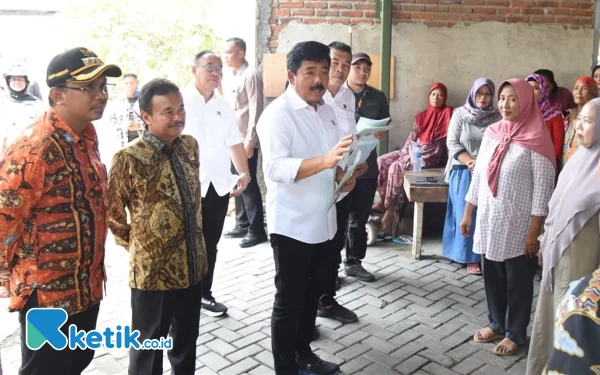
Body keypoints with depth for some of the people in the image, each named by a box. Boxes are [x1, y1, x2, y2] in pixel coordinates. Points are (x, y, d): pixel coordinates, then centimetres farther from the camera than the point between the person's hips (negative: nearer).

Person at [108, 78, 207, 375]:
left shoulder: (190, 145, 1)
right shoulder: (129, 158, -19)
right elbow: (113, 211, -8)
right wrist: (135, 245, 2)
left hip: (192, 262, 6)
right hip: (152, 267, -5)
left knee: (186, 337, 22)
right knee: (149, 342, 15)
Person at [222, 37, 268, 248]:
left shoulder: (251, 75, -10)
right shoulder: (230, 78, 15)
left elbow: (255, 110, -15)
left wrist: (249, 140, -18)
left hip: (245, 141, -8)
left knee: (248, 184, -4)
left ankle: (257, 230, 4)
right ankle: (242, 224, 24)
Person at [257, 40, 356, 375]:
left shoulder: (327, 110, 9)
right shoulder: (278, 113, -16)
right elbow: (275, 168, -29)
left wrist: (341, 174, -2)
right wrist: (325, 161, -41)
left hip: (323, 221, 8)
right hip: (292, 225, -8)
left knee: (313, 293, 22)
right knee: (289, 301, 6)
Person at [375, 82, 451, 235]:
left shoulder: (448, 113, -2)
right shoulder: (422, 116, 15)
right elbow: (412, 137, 11)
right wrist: (404, 153, -4)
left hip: (430, 155, -7)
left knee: (396, 167, -27)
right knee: (381, 161, -9)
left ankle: (390, 209, -24)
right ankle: (382, 201, -6)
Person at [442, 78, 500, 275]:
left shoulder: (497, 117, 4)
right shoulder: (460, 114, 2)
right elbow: (452, 143, -3)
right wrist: (471, 162, -15)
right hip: (464, 172, -1)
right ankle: (470, 257, 3)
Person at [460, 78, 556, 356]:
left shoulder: (536, 139, -11)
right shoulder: (491, 133, 6)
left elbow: (543, 188, -13)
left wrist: (534, 231, -15)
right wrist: (467, 214, 12)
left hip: (518, 226, -5)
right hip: (488, 221, 5)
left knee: (518, 281, 9)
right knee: (492, 276, 15)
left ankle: (515, 333, 25)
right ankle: (497, 324, 34)